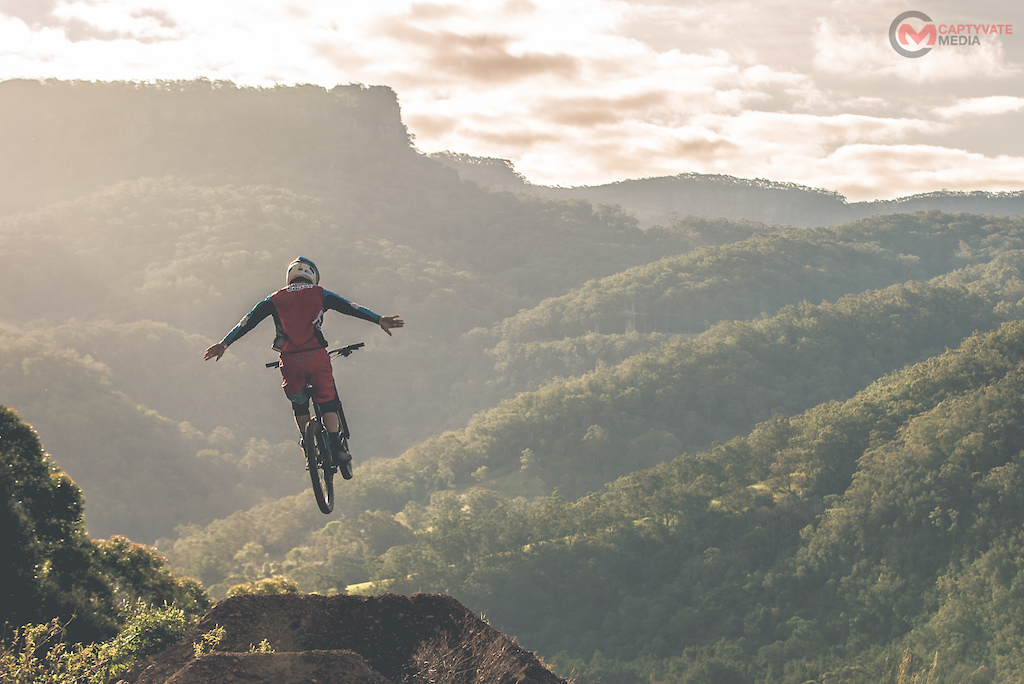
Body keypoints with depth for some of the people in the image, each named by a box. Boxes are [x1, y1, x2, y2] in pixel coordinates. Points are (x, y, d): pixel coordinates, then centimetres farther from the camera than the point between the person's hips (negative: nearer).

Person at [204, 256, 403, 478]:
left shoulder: (275, 299, 15)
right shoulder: (319, 294, 12)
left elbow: (247, 321, 14)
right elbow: (350, 308, 4)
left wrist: (224, 344, 18)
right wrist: (379, 319, -1)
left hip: (289, 360, 1)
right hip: (316, 356, -1)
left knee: (299, 404, 21)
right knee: (328, 401, 8)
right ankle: (337, 447, -7)